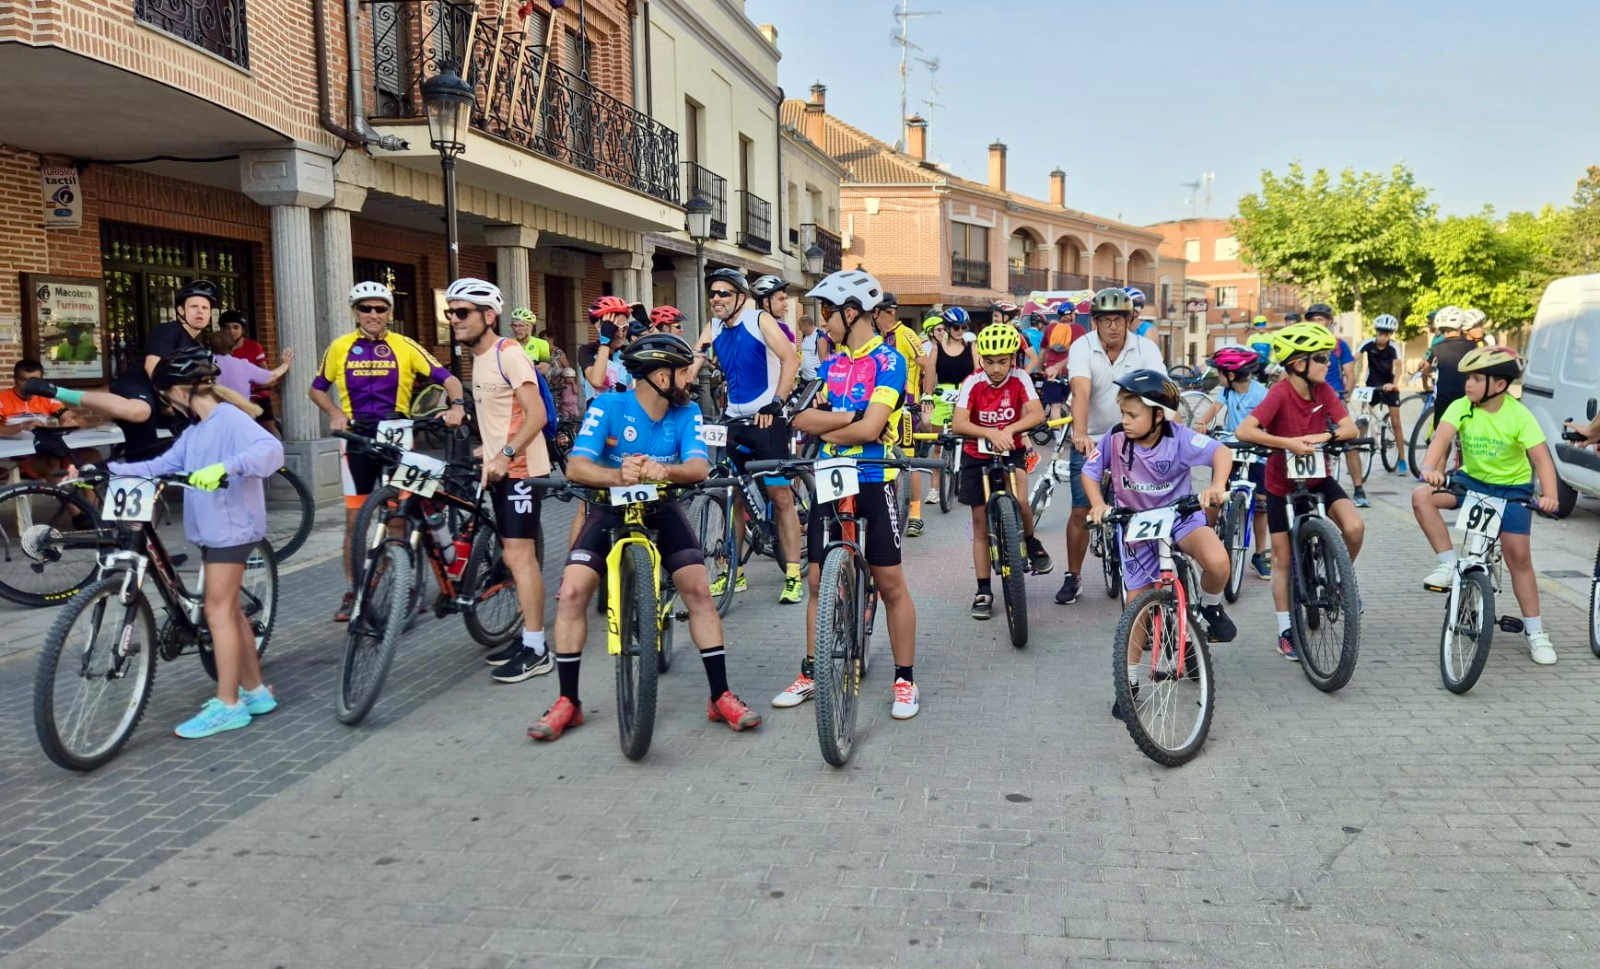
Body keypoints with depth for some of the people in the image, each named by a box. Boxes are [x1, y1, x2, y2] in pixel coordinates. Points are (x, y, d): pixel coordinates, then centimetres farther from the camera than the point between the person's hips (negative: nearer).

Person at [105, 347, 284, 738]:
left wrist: (224, 467, -43)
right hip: (212, 528, 10)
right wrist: (109, 469, 4)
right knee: (230, 610, 13)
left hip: (232, 527, -10)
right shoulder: (195, 431, 15)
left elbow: (270, 449, -30)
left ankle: (227, 705, 0)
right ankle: (256, 692, 23)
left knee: (218, 612, -6)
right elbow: (161, 466, 11)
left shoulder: (231, 418, -14)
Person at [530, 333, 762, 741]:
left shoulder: (687, 412, -8)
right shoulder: (608, 407, -17)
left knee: (699, 589, -14)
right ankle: (568, 702, -2)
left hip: (661, 509, 2)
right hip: (611, 508, -1)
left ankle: (721, 696, -1)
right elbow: (576, 467, -26)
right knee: (572, 592, -17)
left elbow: (699, 468, -22)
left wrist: (664, 470, -44)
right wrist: (620, 475, -46)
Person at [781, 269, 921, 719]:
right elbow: (802, 418, 0)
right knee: (818, 578, 9)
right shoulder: (831, 364, 11)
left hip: (872, 482, -6)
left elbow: (870, 428, -18)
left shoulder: (887, 362, -8)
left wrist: (827, 429, -4)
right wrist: (851, 418, -13)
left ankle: (905, 679, 11)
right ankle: (811, 672, 20)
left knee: (890, 582, 1)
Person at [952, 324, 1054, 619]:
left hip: (1012, 451, 0)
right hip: (977, 456, 1)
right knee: (981, 526, 5)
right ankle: (984, 591, 14)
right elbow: (958, 423, -28)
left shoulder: (1020, 378, -14)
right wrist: (991, 433, -44)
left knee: (1019, 500, -30)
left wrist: (1009, 430, -42)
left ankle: (1031, 543, 3)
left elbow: (1037, 414, -25)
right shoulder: (973, 383, -17)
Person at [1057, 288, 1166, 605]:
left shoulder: (1146, 348, -9)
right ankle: (1072, 577, 14)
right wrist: (1080, 433, -45)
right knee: (1081, 511, -1)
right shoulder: (1082, 348, -14)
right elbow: (1081, 391, -29)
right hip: (1090, 440, -1)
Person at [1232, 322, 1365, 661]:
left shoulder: (1323, 390, -8)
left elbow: (1349, 428, -14)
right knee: (1283, 558, 4)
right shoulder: (1280, 393, -22)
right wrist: (1287, 443, -42)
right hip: (1282, 484, -3)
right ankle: (1285, 631, 16)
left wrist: (1322, 436, -33)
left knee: (1354, 527, -21)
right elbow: (1244, 431, -33)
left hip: (1318, 478, 3)